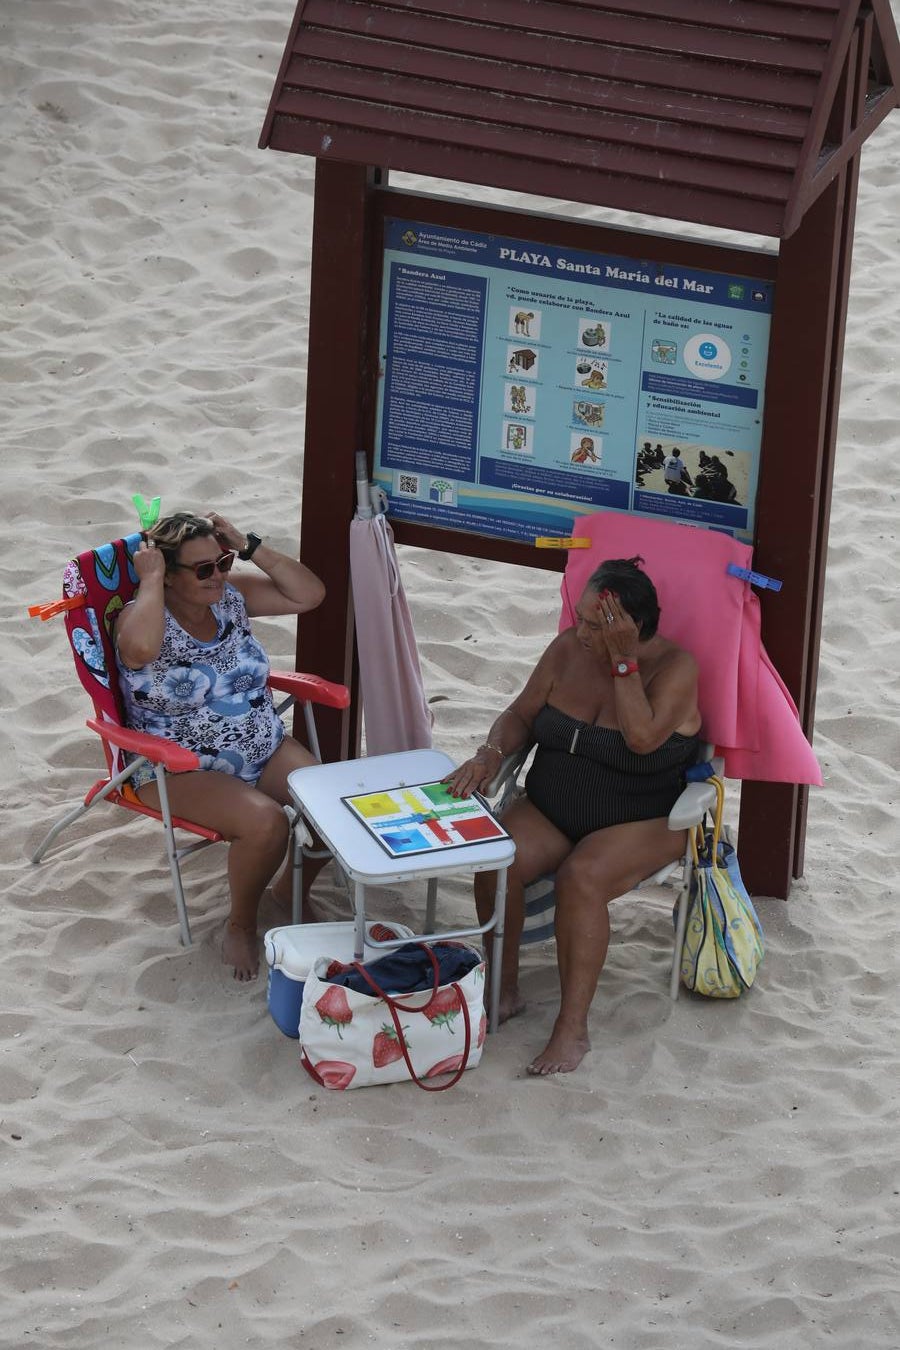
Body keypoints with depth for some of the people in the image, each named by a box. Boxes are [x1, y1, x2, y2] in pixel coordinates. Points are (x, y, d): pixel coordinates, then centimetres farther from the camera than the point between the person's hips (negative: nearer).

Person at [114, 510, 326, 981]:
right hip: (181, 770, -6)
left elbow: (309, 594, -1)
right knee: (265, 821, -32)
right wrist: (149, 579, -27)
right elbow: (140, 647, -42)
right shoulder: (143, 618, -16)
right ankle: (241, 925, -5)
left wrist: (250, 546, -9)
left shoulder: (231, 596, 2)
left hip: (264, 747, 6)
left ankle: (290, 890, 11)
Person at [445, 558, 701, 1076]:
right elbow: (522, 715, 9)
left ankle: (573, 1028, -28)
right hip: (549, 813, 5)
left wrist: (623, 660, -25)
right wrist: (491, 753, -11)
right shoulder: (568, 650, 2)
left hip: (642, 824, -5)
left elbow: (642, 738, -27)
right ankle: (503, 990, -8)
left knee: (581, 877, -35)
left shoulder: (675, 666, -13)